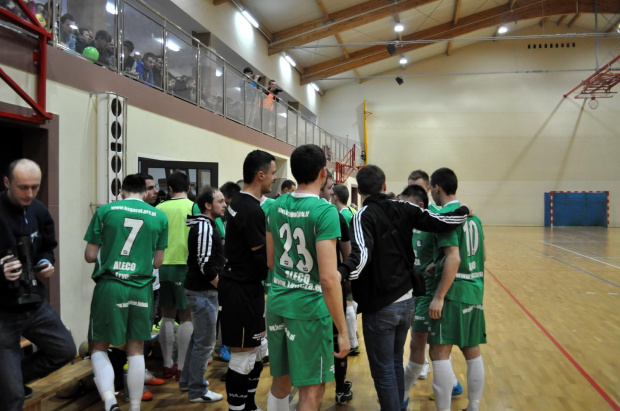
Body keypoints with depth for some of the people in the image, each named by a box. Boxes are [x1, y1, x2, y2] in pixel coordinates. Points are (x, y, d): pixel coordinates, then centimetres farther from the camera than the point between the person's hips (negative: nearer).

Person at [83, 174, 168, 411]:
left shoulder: (105, 211, 0)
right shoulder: (159, 217, 4)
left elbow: (90, 256, 2)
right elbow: (157, 262, 9)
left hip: (109, 286, -2)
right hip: (141, 289, 2)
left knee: (99, 347, 12)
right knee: (136, 351, 13)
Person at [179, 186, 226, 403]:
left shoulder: (203, 224, 13)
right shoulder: (205, 226, -17)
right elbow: (205, 265, -24)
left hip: (198, 289, 10)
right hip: (204, 292, -10)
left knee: (198, 337, 21)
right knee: (205, 342, -1)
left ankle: (187, 381, 33)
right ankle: (197, 391, 9)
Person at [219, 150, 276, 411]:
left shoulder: (239, 203, 10)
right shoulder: (252, 210, -21)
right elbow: (263, 257, -19)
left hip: (242, 285, 10)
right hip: (242, 290, -10)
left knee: (255, 350, 19)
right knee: (243, 356, 0)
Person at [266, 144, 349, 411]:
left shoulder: (276, 207, 4)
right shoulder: (325, 211, -16)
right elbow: (327, 278, -21)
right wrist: (343, 330, -14)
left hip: (277, 302, 7)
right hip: (309, 307, -7)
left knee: (281, 381, 20)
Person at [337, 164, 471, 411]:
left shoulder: (364, 215, -13)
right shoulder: (402, 209, 2)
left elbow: (362, 253, -30)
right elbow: (439, 222, 0)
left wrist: (342, 273, -48)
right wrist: (463, 213, 19)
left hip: (380, 307, -6)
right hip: (406, 301, 6)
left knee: (383, 372, 5)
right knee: (396, 363, 22)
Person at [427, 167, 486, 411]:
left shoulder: (446, 215, -13)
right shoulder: (472, 215, 14)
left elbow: (454, 258, -22)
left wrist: (439, 296, -20)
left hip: (453, 292, -9)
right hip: (475, 291, 9)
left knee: (439, 352, -5)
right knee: (473, 352, 14)